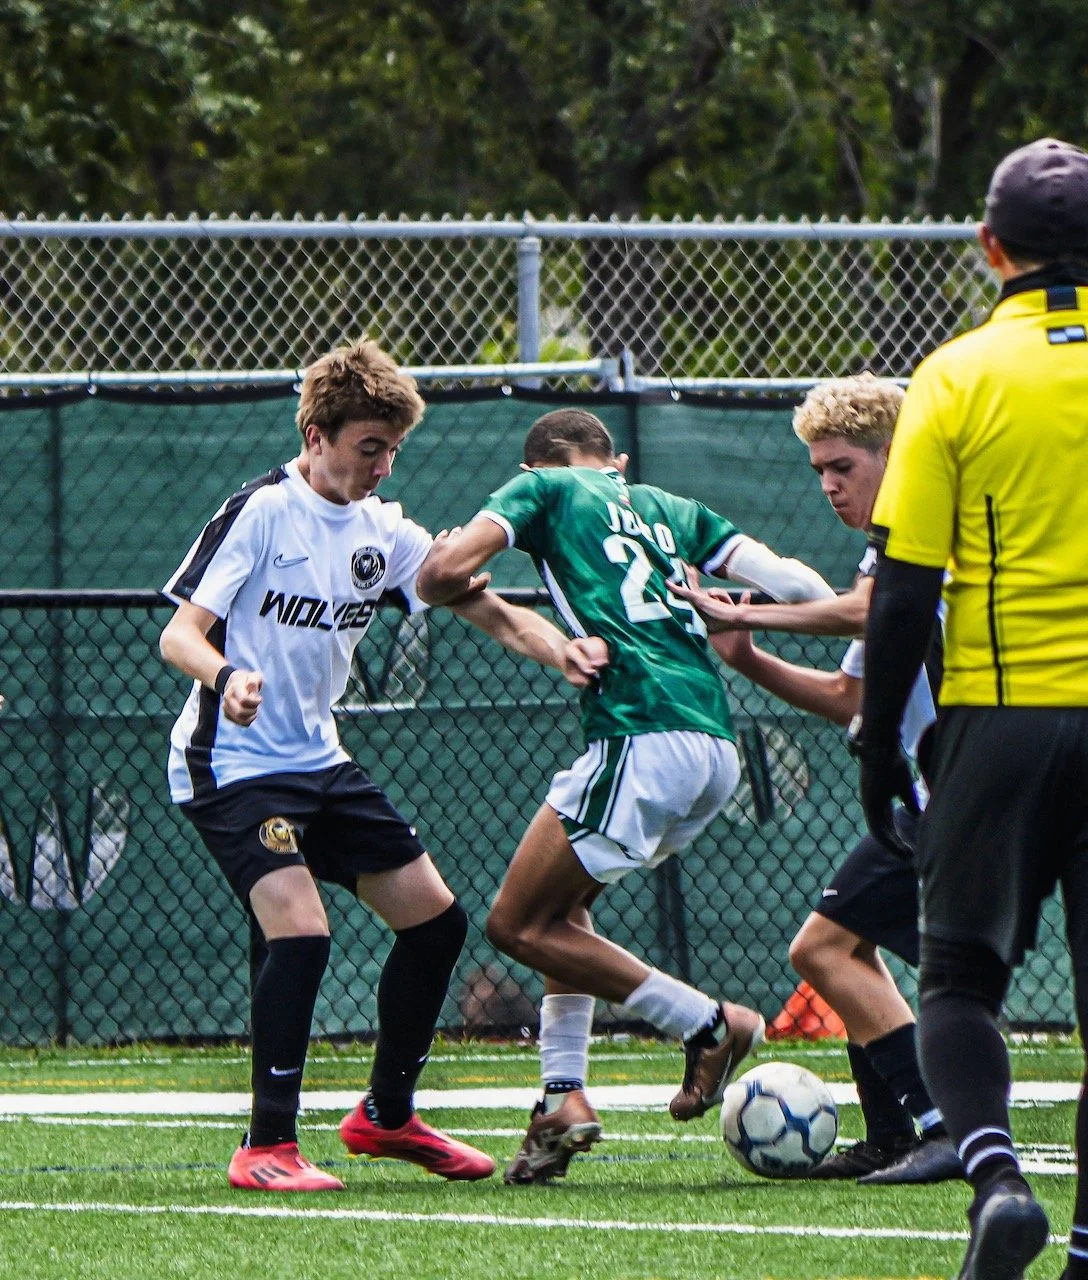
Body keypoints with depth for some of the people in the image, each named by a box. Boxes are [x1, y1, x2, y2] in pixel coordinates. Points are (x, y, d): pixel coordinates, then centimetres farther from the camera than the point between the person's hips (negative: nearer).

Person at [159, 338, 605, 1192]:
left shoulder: (382, 529, 6)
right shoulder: (261, 512, -14)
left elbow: (486, 608, 5)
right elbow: (180, 633, -17)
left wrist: (556, 648, -16)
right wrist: (225, 677, -39)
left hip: (320, 761, 8)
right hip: (234, 763, -8)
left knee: (435, 919, 8)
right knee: (301, 930, -24)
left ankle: (386, 1115, 26)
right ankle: (266, 1148, -15)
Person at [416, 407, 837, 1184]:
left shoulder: (542, 488, 11)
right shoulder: (668, 509, 24)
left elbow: (444, 572, -2)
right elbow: (795, 585, 14)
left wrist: (454, 587, 20)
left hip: (644, 736, -7)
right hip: (718, 748, 7)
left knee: (518, 926, 2)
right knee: (560, 901, 24)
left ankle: (710, 1025, -1)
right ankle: (565, 1097, 12)